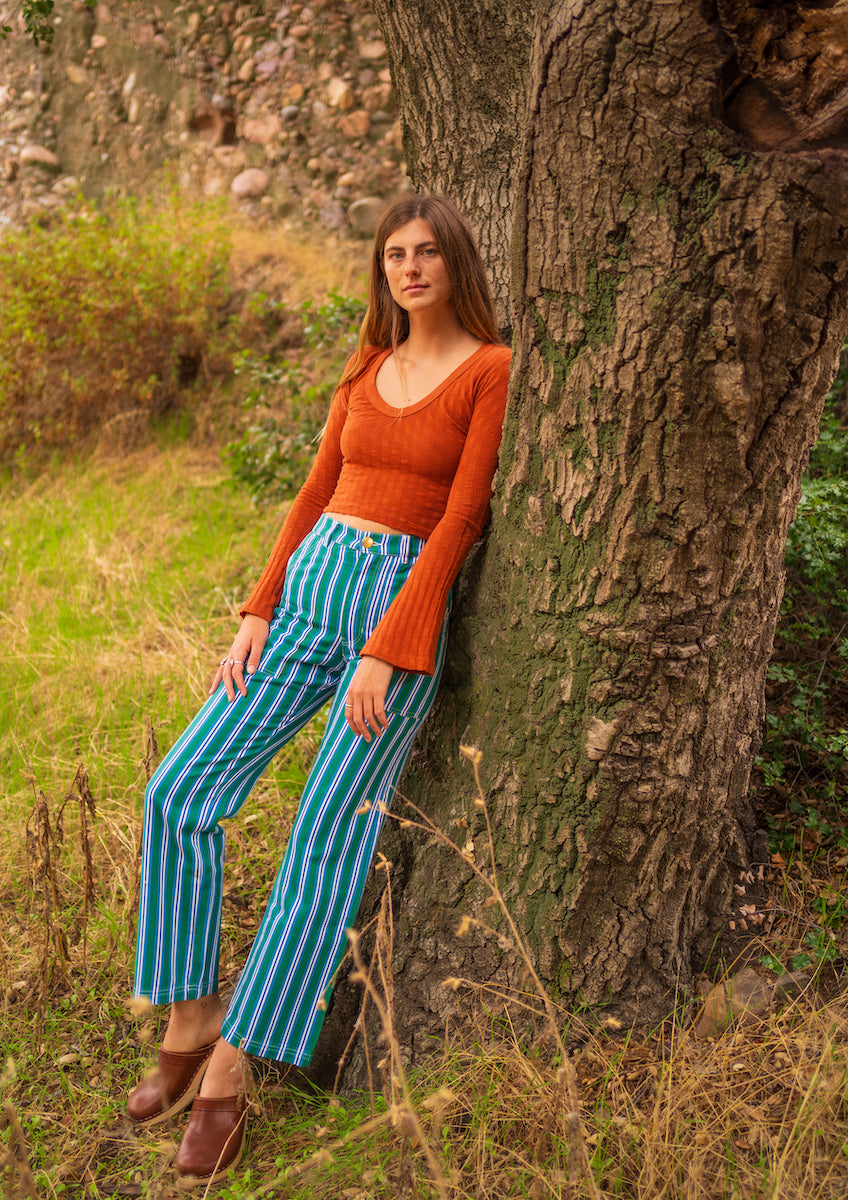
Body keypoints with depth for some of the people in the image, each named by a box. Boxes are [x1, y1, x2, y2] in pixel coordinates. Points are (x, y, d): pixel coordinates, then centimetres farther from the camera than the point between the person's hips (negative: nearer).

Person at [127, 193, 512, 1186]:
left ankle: (228, 1074, 0)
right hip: (310, 589, 6)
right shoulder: (367, 366, 15)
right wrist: (257, 613, 5)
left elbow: (460, 521, -10)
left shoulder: (492, 370, -4)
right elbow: (317, 490, 14)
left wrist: (386, 654, -15)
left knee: (328, 837, -9)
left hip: (403, 602, -6)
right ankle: (189, 1022, 8)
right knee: (178, 792, -4)